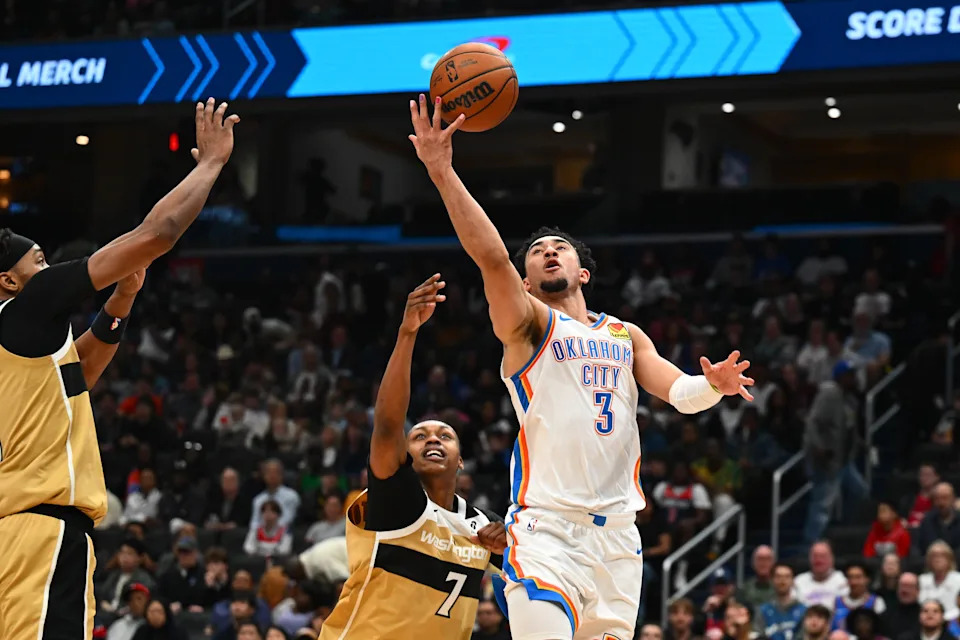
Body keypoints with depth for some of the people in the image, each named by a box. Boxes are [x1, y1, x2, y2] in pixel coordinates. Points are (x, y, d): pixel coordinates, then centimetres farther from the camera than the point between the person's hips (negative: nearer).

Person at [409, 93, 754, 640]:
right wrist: (442, 172, -19)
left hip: (617, 533, 5)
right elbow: (491, 256, -10)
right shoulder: (528, 322, 6)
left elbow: (679, 391, 10)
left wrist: (713, 385, -13)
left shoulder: (626, 337, 22)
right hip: (546, 528, -5)